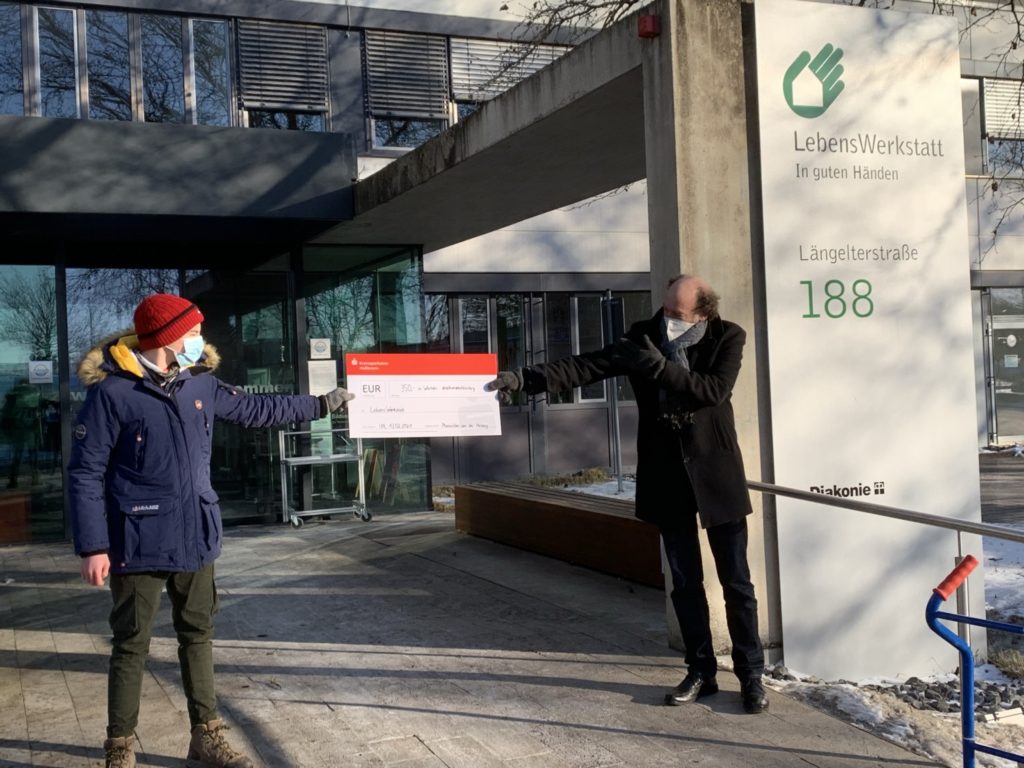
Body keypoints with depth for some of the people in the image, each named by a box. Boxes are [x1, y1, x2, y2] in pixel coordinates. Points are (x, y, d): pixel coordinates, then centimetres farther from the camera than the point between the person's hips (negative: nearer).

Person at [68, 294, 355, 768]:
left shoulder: (201, 383, 4)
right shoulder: (111, 392, -14)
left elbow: (256, 410, 19)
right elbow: (85, 472, -12)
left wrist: (320, 405, 22)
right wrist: (93, 546, -16)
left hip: (194, 537, 6)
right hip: (140, 542, -6)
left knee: (198, 635, 15)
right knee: (132, 646, 5)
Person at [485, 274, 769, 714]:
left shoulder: (727, 338, -7)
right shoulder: (645, 337, -3)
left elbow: (714, 389, -21)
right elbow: (587, 365, -12)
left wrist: (660, 366, -26)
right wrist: (524, 379, -25)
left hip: (716, 475, -2)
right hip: (667, 477, 2)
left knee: (736, 582, 5)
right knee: (685, 583, 10)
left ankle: (751, 674, 16)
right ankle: (701, 672, 21)